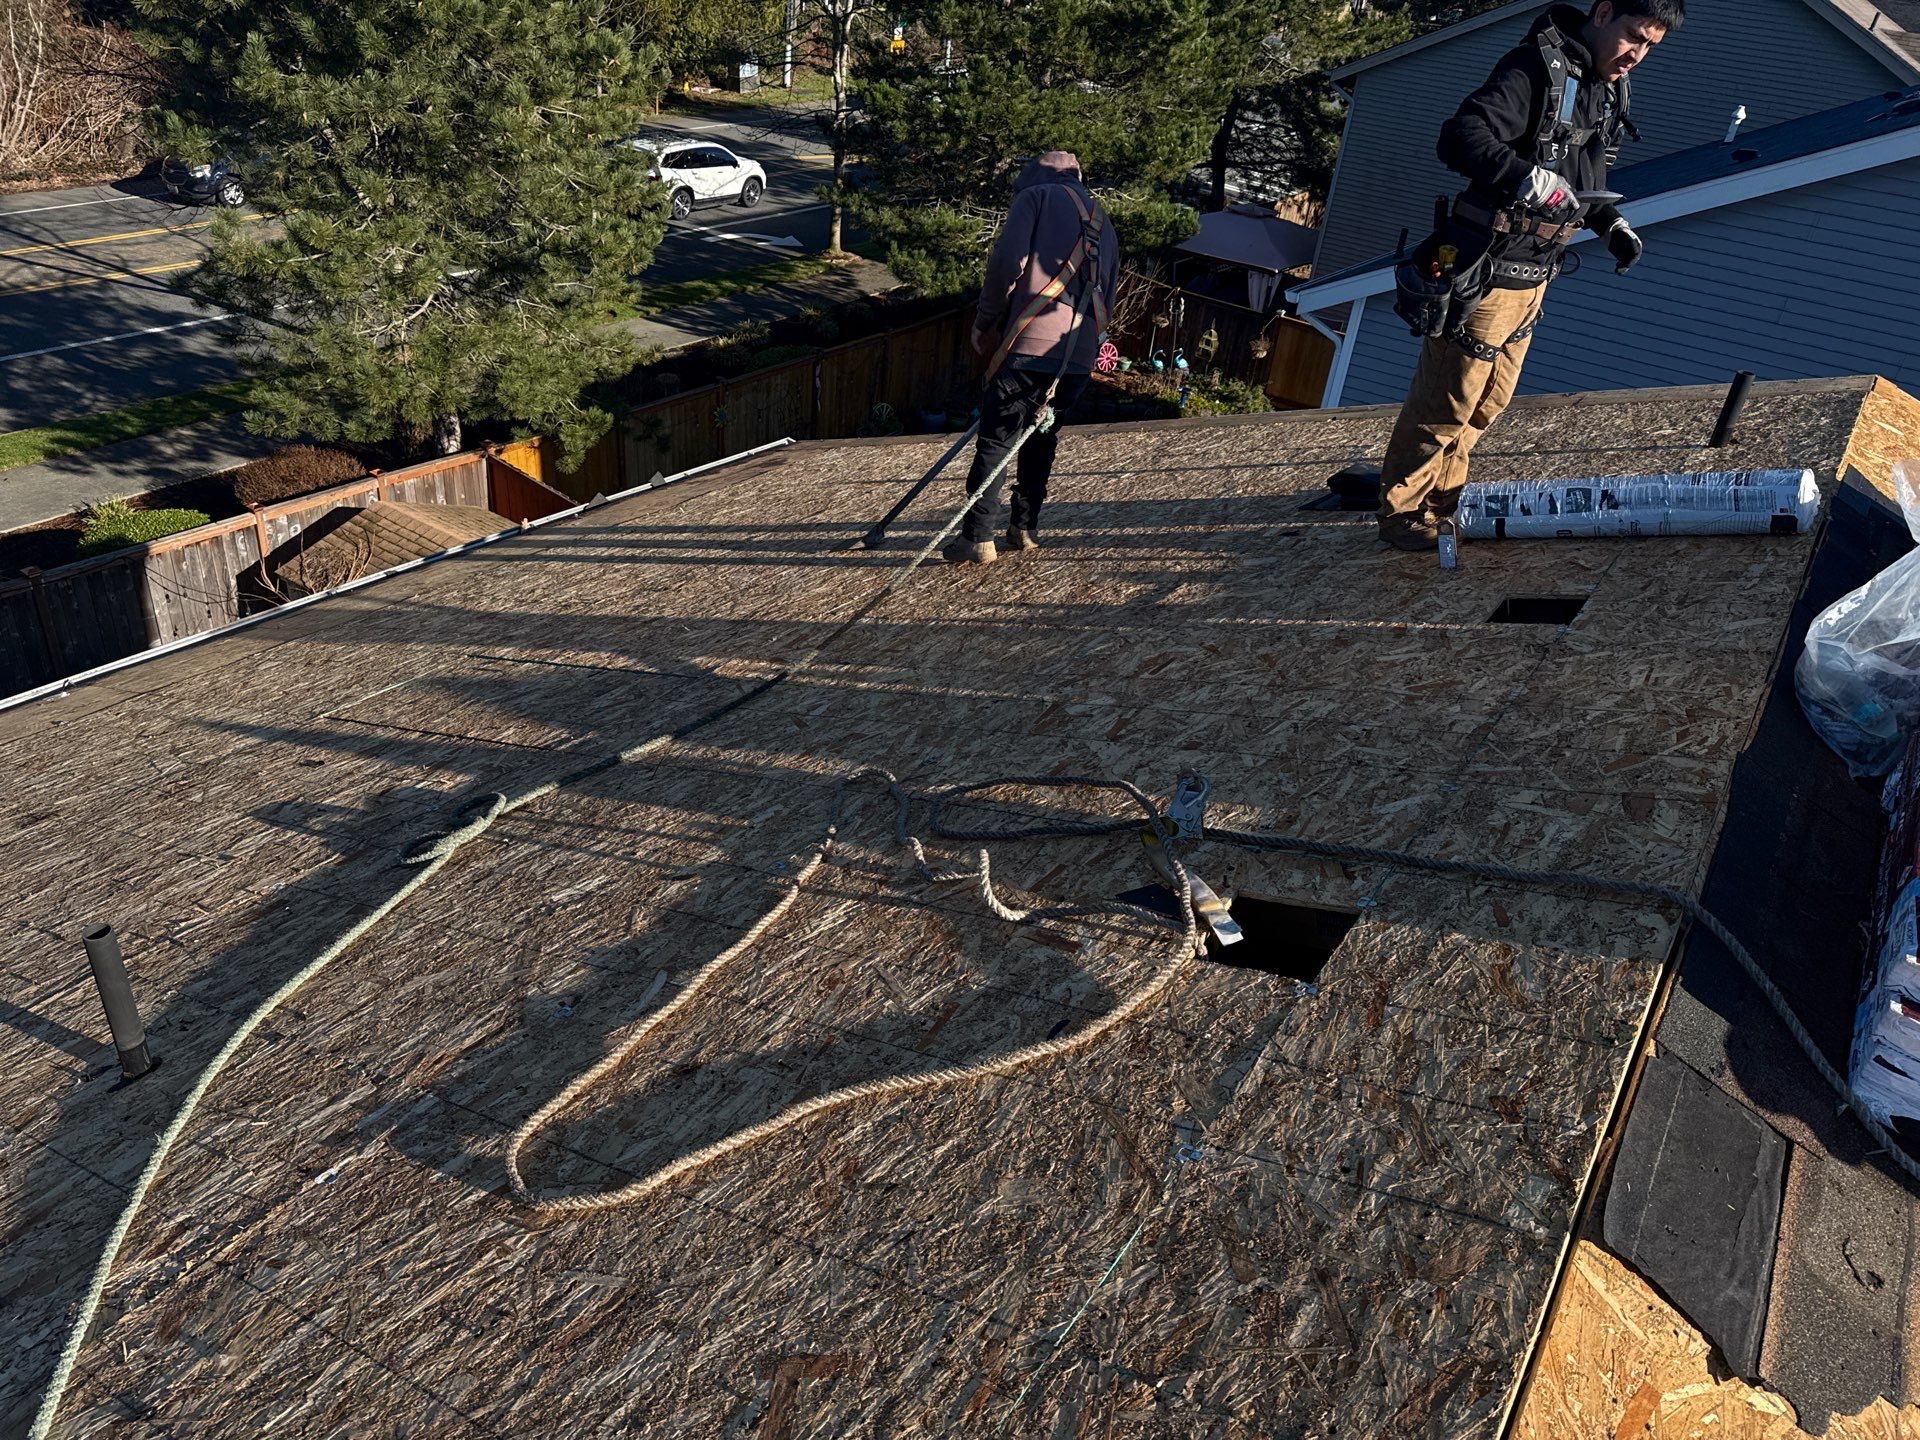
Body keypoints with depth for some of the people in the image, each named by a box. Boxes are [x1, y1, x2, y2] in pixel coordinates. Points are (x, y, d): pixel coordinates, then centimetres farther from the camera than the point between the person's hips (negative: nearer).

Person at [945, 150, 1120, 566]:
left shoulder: (1037, 196, 6)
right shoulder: (1104, 224, 26)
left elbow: (1007, 261, -9)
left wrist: (985, 322, 0)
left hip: (1030, 344, -6)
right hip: (1079, 357, 6)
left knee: (994, 441, -1)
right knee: (1041, 439, 20)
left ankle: (977, 539, -2)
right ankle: (1025, 529, 24)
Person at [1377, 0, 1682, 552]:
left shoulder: (1612, 91, 13)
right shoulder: (1536, 66, -16)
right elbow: (1459, 138, -28)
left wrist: (1611, 225, 10)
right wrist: (1528, 176, -40)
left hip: (1533, 276, 9)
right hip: (1485, 272, -9)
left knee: (1489, 402, 17)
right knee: (1445, 402, -2)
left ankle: (1441, 500, 31)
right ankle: (1402, 513, 12)